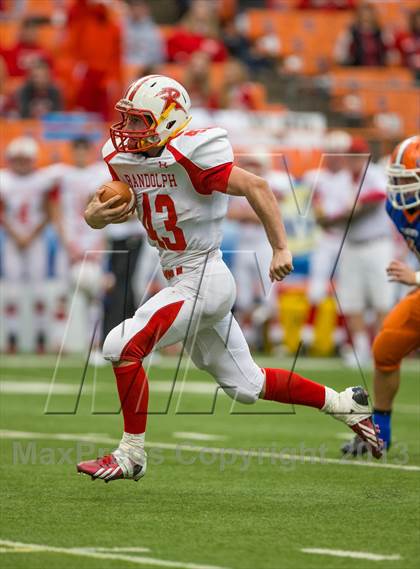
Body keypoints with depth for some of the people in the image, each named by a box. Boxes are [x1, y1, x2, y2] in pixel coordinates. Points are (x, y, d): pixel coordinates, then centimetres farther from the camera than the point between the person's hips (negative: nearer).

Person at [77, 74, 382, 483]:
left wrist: (281, 248, -24)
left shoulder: (188, 156, -18)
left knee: (122, 346, -17)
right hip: (183, 284, 9)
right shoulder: (124, 159, 6)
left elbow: (255, 187, -21)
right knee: (246, 386, 16)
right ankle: (345, 404, 30)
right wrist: (97, 214, -15)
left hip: (203, 280, -9)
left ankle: (131, 454, -6)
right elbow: (95, 213, 10)